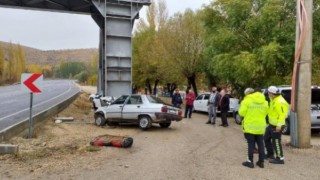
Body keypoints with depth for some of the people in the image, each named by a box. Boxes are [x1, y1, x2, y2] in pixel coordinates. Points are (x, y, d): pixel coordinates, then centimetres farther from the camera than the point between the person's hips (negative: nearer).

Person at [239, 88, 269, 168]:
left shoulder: (247, 101, -12)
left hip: (250, 126, -4)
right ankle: (261, 161, 19)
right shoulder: (264, 102, 6)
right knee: (260, 144, 13)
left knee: (251, 144, 3)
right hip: (260, 127, 5)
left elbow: (241, 113, -12)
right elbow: (265, 113, 10)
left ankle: (250, 161, 7)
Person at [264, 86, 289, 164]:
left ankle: (280, 158, 9)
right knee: (266, 138, 19)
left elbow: (282, 115, -26)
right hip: (271, 124, 11)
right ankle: (270, 154, 32)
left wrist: (279, 125, -27)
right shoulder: (274, 100, 10)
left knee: (276, 142, -2)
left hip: (276, 126, -11)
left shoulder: (279, 102, -22)